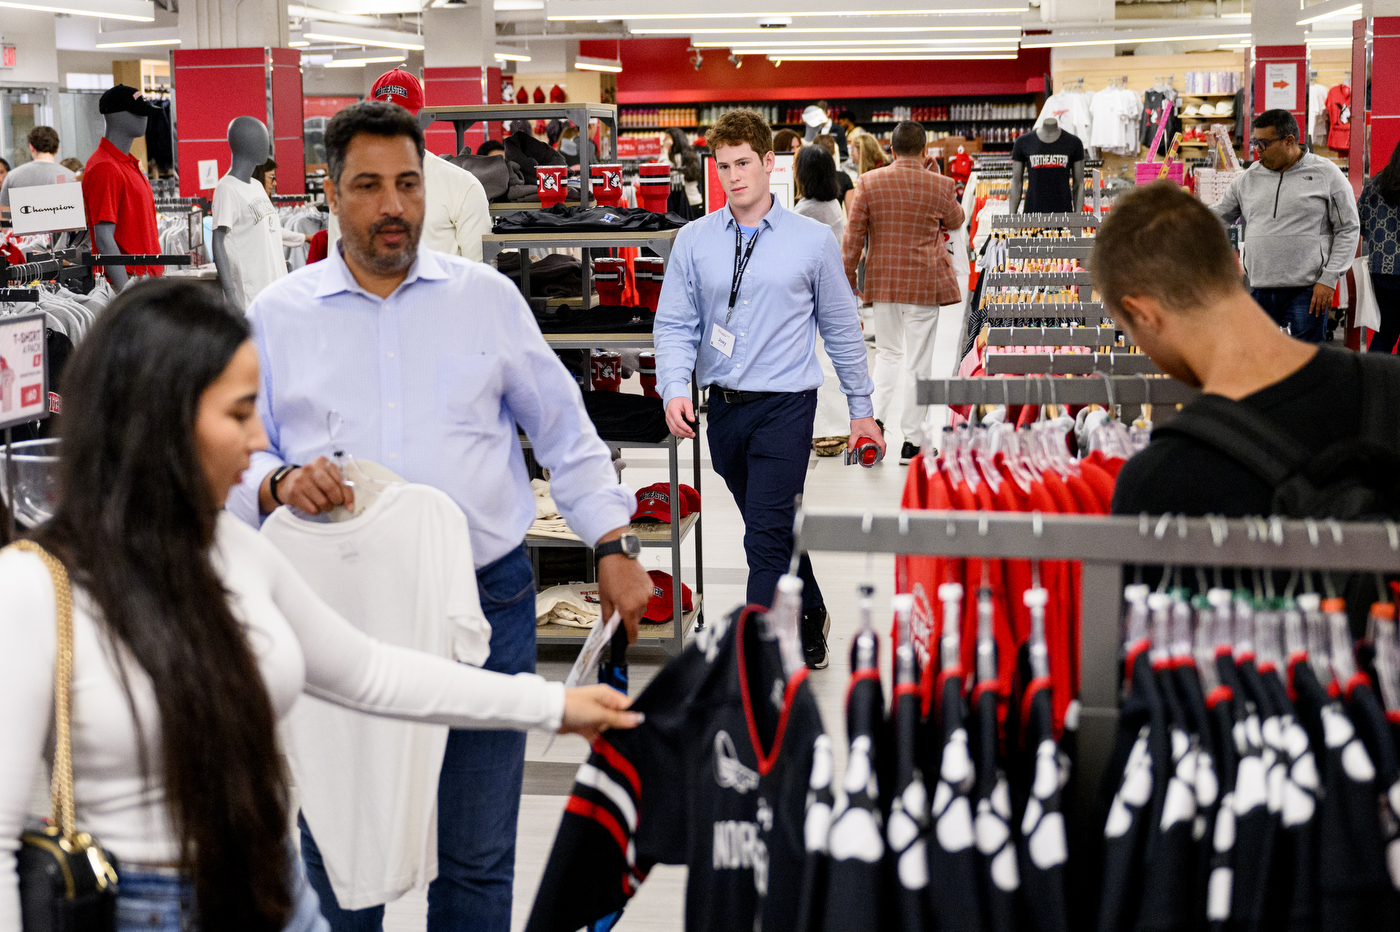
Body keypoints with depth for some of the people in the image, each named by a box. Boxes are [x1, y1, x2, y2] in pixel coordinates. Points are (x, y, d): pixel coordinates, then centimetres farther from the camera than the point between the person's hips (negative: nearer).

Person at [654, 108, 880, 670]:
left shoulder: (813, 240, 0)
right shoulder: (694, 241, 3)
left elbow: (841, 328, 7)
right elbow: (675, 325, 4)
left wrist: (860, 407, 10)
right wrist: (674, 388, -14)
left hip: (785, 407, -3)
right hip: (724, 407, 4)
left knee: (765, 539, -11)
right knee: (775, 529, 18)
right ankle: (810, 620, 41)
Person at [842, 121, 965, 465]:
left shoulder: (869, 182, -5)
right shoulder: (940, 186, -8)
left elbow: (853, 236, -2)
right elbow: (954, 222, 12)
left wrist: (849, 278, 9)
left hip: (882, 281, 2)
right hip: (925, 283, -2)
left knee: (887, 353, 20)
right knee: (918, 362, 5)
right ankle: (911, 441, 8)